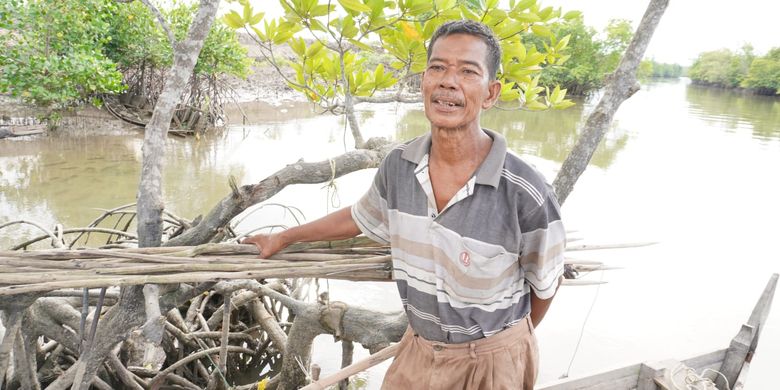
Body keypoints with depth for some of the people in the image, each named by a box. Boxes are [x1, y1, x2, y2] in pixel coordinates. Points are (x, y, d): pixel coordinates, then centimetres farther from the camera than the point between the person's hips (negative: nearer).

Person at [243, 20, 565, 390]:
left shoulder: (527, 194, -26)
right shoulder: (399, 165, -13)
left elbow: (545, 282, -8)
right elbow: (361, 217, 8)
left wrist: (509, 340, 9)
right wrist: (284, 237, 18)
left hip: (492, 359, -3)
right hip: (419, 348, 4)